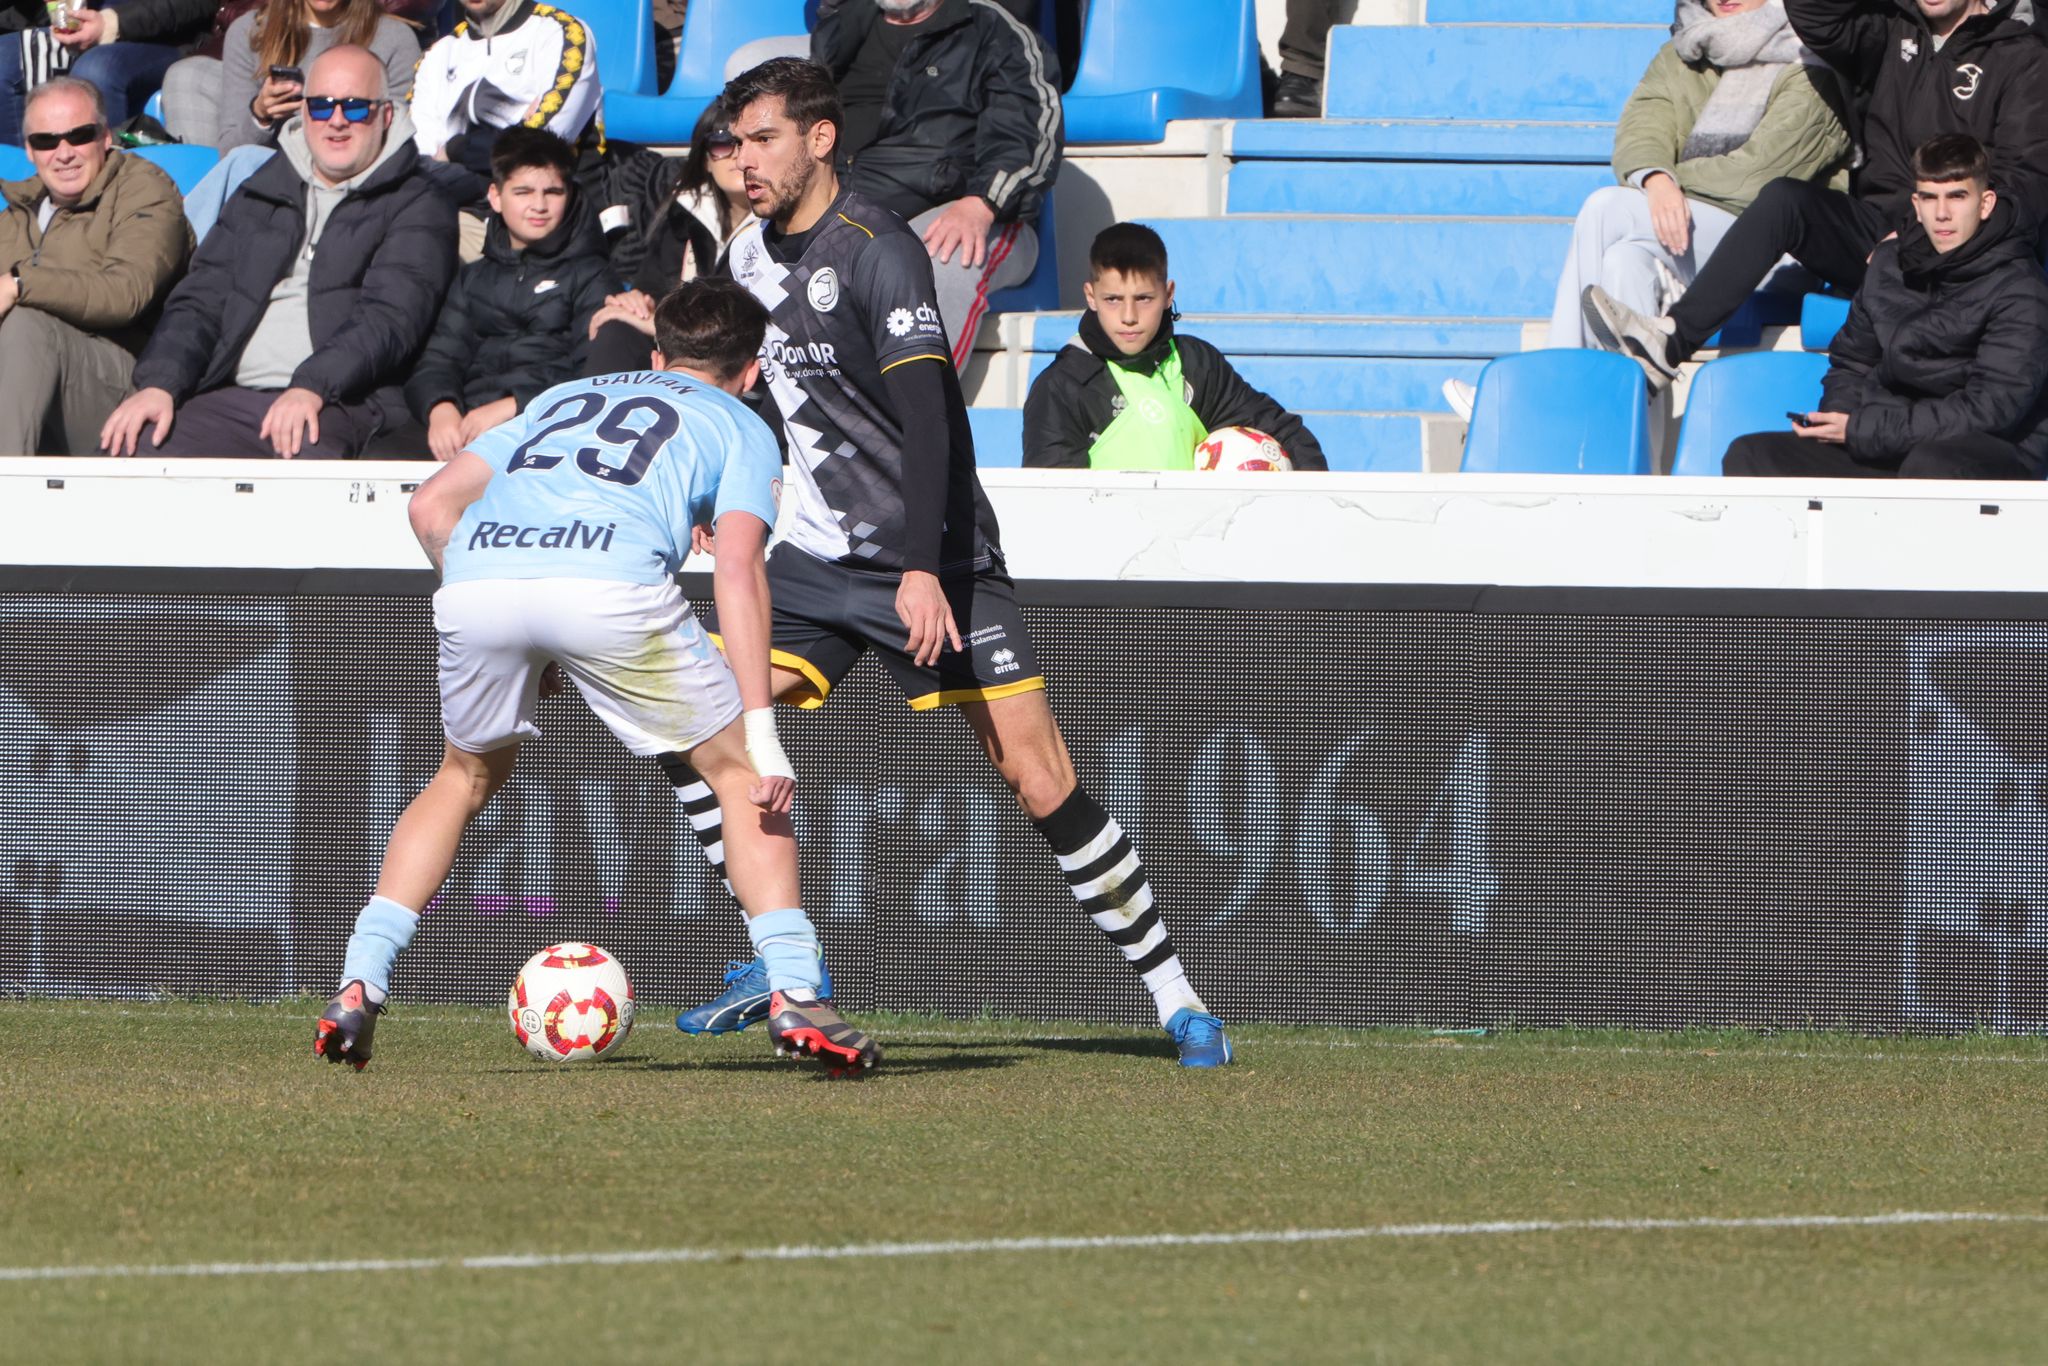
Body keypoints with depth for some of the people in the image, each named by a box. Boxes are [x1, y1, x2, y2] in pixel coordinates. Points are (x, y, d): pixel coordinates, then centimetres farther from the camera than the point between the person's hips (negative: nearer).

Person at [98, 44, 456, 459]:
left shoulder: (417, 207, 9)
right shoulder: (260, 195, 25)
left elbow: (390, 318, -6)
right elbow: (201, 300, 18)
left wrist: (312, 388, -23)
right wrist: (159, 384, -2)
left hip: (341, 406, -5)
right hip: (229, 400, 5)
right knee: (126, 452, -21)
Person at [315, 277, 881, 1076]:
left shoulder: (567, 397, 38)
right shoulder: (739, 427, 25)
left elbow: (431, 505, 29)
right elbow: (736, 566, 7)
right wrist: (761, 730, 1)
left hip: (476, 571, 4)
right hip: (612, 583, -4)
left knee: (468, 776, 29)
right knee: (741, 773, 16)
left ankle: (357, 990, 18)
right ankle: (794, 997, 3)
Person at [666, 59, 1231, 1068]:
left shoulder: (877, 253, -16)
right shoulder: (753, 251, 7)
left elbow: (927, 415, -25)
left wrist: (923, 570, -33)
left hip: (933, 560, -7)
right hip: (818, 560, 7)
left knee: (1041, 783, -12)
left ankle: (1175, 999, 0)